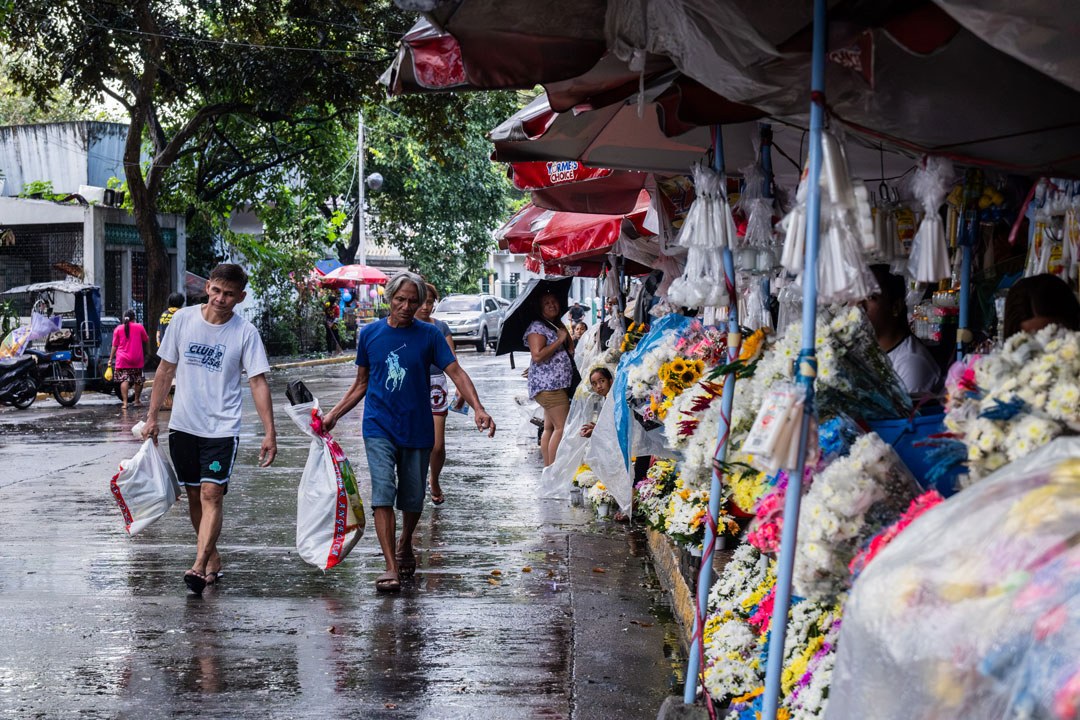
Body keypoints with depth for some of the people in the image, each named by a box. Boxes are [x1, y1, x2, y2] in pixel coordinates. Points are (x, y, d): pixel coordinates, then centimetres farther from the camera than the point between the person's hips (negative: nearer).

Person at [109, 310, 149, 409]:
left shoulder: (118, 329, 2)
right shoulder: (139, 327, 1)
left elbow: (114, 346, 3)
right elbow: (146, 339, 15)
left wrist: (111, 359, 8)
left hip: (123, 360, -1)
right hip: (137, 359, 1)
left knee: (124, 379, -6)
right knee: (138, 380, 16)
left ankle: (124, 402, -18)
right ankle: (137, 400, 24)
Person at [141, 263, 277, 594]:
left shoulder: (245, 332, -6)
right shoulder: (183, 319, 1)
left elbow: (258, 383, -5)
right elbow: (166, 370, 9)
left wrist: (270, 433, -11)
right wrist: (152, 416, 9)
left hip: (222, 428, -3)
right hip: (183, 426, 3)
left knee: (211, 494, -14)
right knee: (194, 496, 10)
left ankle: (199, 567, -20)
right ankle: (213, 559, 26)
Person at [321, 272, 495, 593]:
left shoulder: (429, 335, -1)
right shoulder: (370, 334, 3)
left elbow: (456, 372, -9)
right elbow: (361, 384, 13)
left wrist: (478, 408, -24)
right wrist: (333, 414, 5)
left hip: (417, 428, 0)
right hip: (379, 426, 0)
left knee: (413, 499, 10)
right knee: (383, 493, -14)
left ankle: (404, 544, 40)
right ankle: (391, 568, -15)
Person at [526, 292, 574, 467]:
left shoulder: (557, 325, 20)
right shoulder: (537, 327, -9)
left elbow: (570, 350, 25)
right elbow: (537, 356, -20)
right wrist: (559, 340, -15)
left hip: (559, 384, 9)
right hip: (547, 385, -9)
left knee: (550, 428, 9)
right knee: (562, 427, -14)